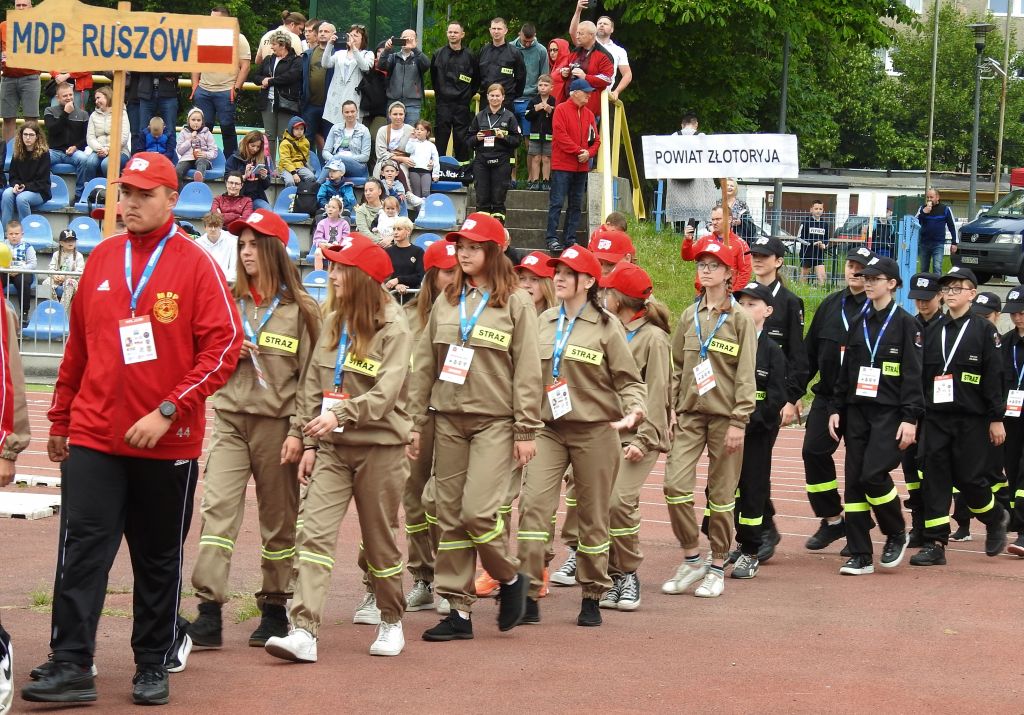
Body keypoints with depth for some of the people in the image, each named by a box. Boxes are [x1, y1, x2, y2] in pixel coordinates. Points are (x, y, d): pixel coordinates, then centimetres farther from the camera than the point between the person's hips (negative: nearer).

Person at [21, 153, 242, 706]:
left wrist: (167, 412, -17)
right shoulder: (101, 260, 9)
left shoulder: (195, 264, -4)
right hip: (95, 435, 3)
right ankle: (70, 667, -8)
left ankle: (154, 665, 19)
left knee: (159, 559, 8)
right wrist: (60, 419, 18)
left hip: (168, 443, -2)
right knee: (83, 548, -7)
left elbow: (223, 346, -10)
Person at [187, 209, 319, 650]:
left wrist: (298, 431, -10)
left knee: (279, 519, 6)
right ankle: (209, 613, -15)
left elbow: (309, 376, -3)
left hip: (276, 422, -2)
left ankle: (275, 609, 17)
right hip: (229, 417, 2)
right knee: (218, 508, -10)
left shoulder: (300, 310, 0)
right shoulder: (228, 302, 10)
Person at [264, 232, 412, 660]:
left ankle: (391, 621, 27)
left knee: (380, 540, 7)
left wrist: (341, 414, -32)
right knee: (314, 533, -10)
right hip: (332, 448, 5)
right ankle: (304, 632, -17)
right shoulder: (332, 324, 10)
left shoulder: (393, 329, -9)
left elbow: (386, 392, -20)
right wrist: (310, 442, 7)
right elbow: (313, 386, 12)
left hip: (379, 448, -5)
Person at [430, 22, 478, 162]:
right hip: (442, 103, 1)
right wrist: (439, 91, 11)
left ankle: (462, 165, 4)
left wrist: (468, 95, 6)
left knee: (461, 138, 0)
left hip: (462, 104, -1)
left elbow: (476, 79, 10)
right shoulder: (439, 55, 6)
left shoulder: (469, 56, 2)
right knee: (441, 137, 1)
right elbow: (433, 76, 17)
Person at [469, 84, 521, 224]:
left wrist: (504, 137, -15)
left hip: (501, 161, -2)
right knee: (482, 198, 1)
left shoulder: (509, 117, 4)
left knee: (498, 198, -1)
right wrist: (477, 138, -6)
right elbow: (469, 140, 15)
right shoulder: (479, 116, 12)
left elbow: (517, 139, 0)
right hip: (481, 160, 2)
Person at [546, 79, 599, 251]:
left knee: (576, 205, 8)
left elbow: (595, 139, 13)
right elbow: (560, 135, -14)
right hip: (562, 165, -6)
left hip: (581, 166, 6)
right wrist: (578, 151, -17)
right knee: (557, 203, -7)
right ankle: (552, 239, -5)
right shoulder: (561, 110, -5)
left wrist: (589, 153, -7)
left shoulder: (588, 114, 12)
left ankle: (570, 240, 13)